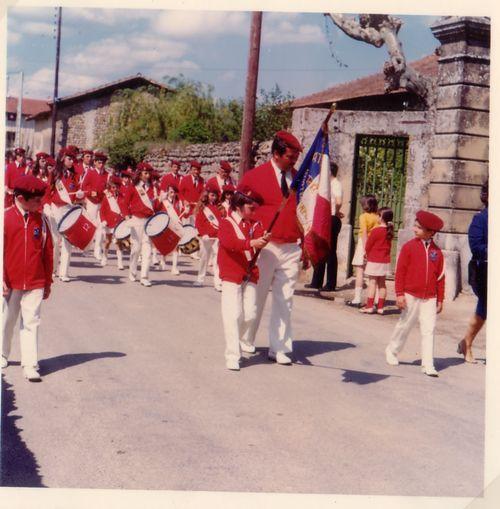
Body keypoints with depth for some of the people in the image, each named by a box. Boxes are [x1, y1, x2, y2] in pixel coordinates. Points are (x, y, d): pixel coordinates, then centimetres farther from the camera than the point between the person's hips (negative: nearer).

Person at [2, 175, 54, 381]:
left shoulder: (41, 221, 1)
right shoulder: (6, 218, -6)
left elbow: (48, 252, 6)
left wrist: (48, 282, 8)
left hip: (35, 283, 1)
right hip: (11, 283, -1)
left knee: (31, 323, -1)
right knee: (7, 320, 15)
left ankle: (30, 365, -1)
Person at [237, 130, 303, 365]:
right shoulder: (254, 177, -3)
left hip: (291, 249, 3)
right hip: (263, 247, -2)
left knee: (284, 301, 4)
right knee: (256, 298, 9)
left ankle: (279, 348, 11)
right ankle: (246, 341, 26)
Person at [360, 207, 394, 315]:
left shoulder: (376, 230, -15)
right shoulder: (390, 231, 2)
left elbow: (368, 246, -8)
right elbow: (388, 246, 7)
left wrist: (368, 255, 9)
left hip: (374, 260, -5)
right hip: (386, 260, 6)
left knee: (372, 282, -1)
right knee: (382, 283, 9)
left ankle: (369, 306, -1)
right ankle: (380, 307, 11)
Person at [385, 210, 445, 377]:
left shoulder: (437, 251, 4)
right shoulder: (409, 247, -3)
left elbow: (440, 276, 8)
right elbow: (400, 271, -3)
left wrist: (440, 299, 7)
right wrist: (400, 294, -7)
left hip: (430, 298, 2)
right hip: (411, 296, -2)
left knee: (429, 330, -2)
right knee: (404, 326, 10)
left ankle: (428, 365, 2)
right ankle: (392, 351, 32)